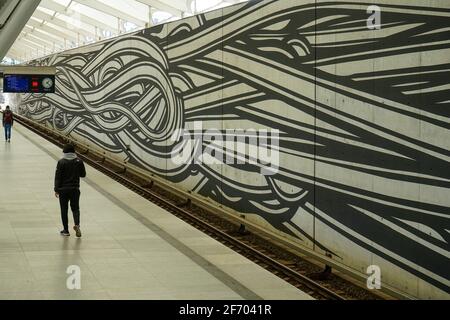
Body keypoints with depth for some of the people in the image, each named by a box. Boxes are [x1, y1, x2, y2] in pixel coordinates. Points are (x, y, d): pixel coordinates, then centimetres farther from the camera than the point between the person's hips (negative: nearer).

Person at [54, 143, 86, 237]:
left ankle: (66, 230, 12)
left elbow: (58, 177, -10)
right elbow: (83, 174, 6)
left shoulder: (61, 162, -10)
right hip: (75, 189, 2)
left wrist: (56, 190, -5)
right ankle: (77, 224, -13)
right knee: (75, 208, 13)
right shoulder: (79, 161, -3)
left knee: (64, 210, 9)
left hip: (63, 190, -2)